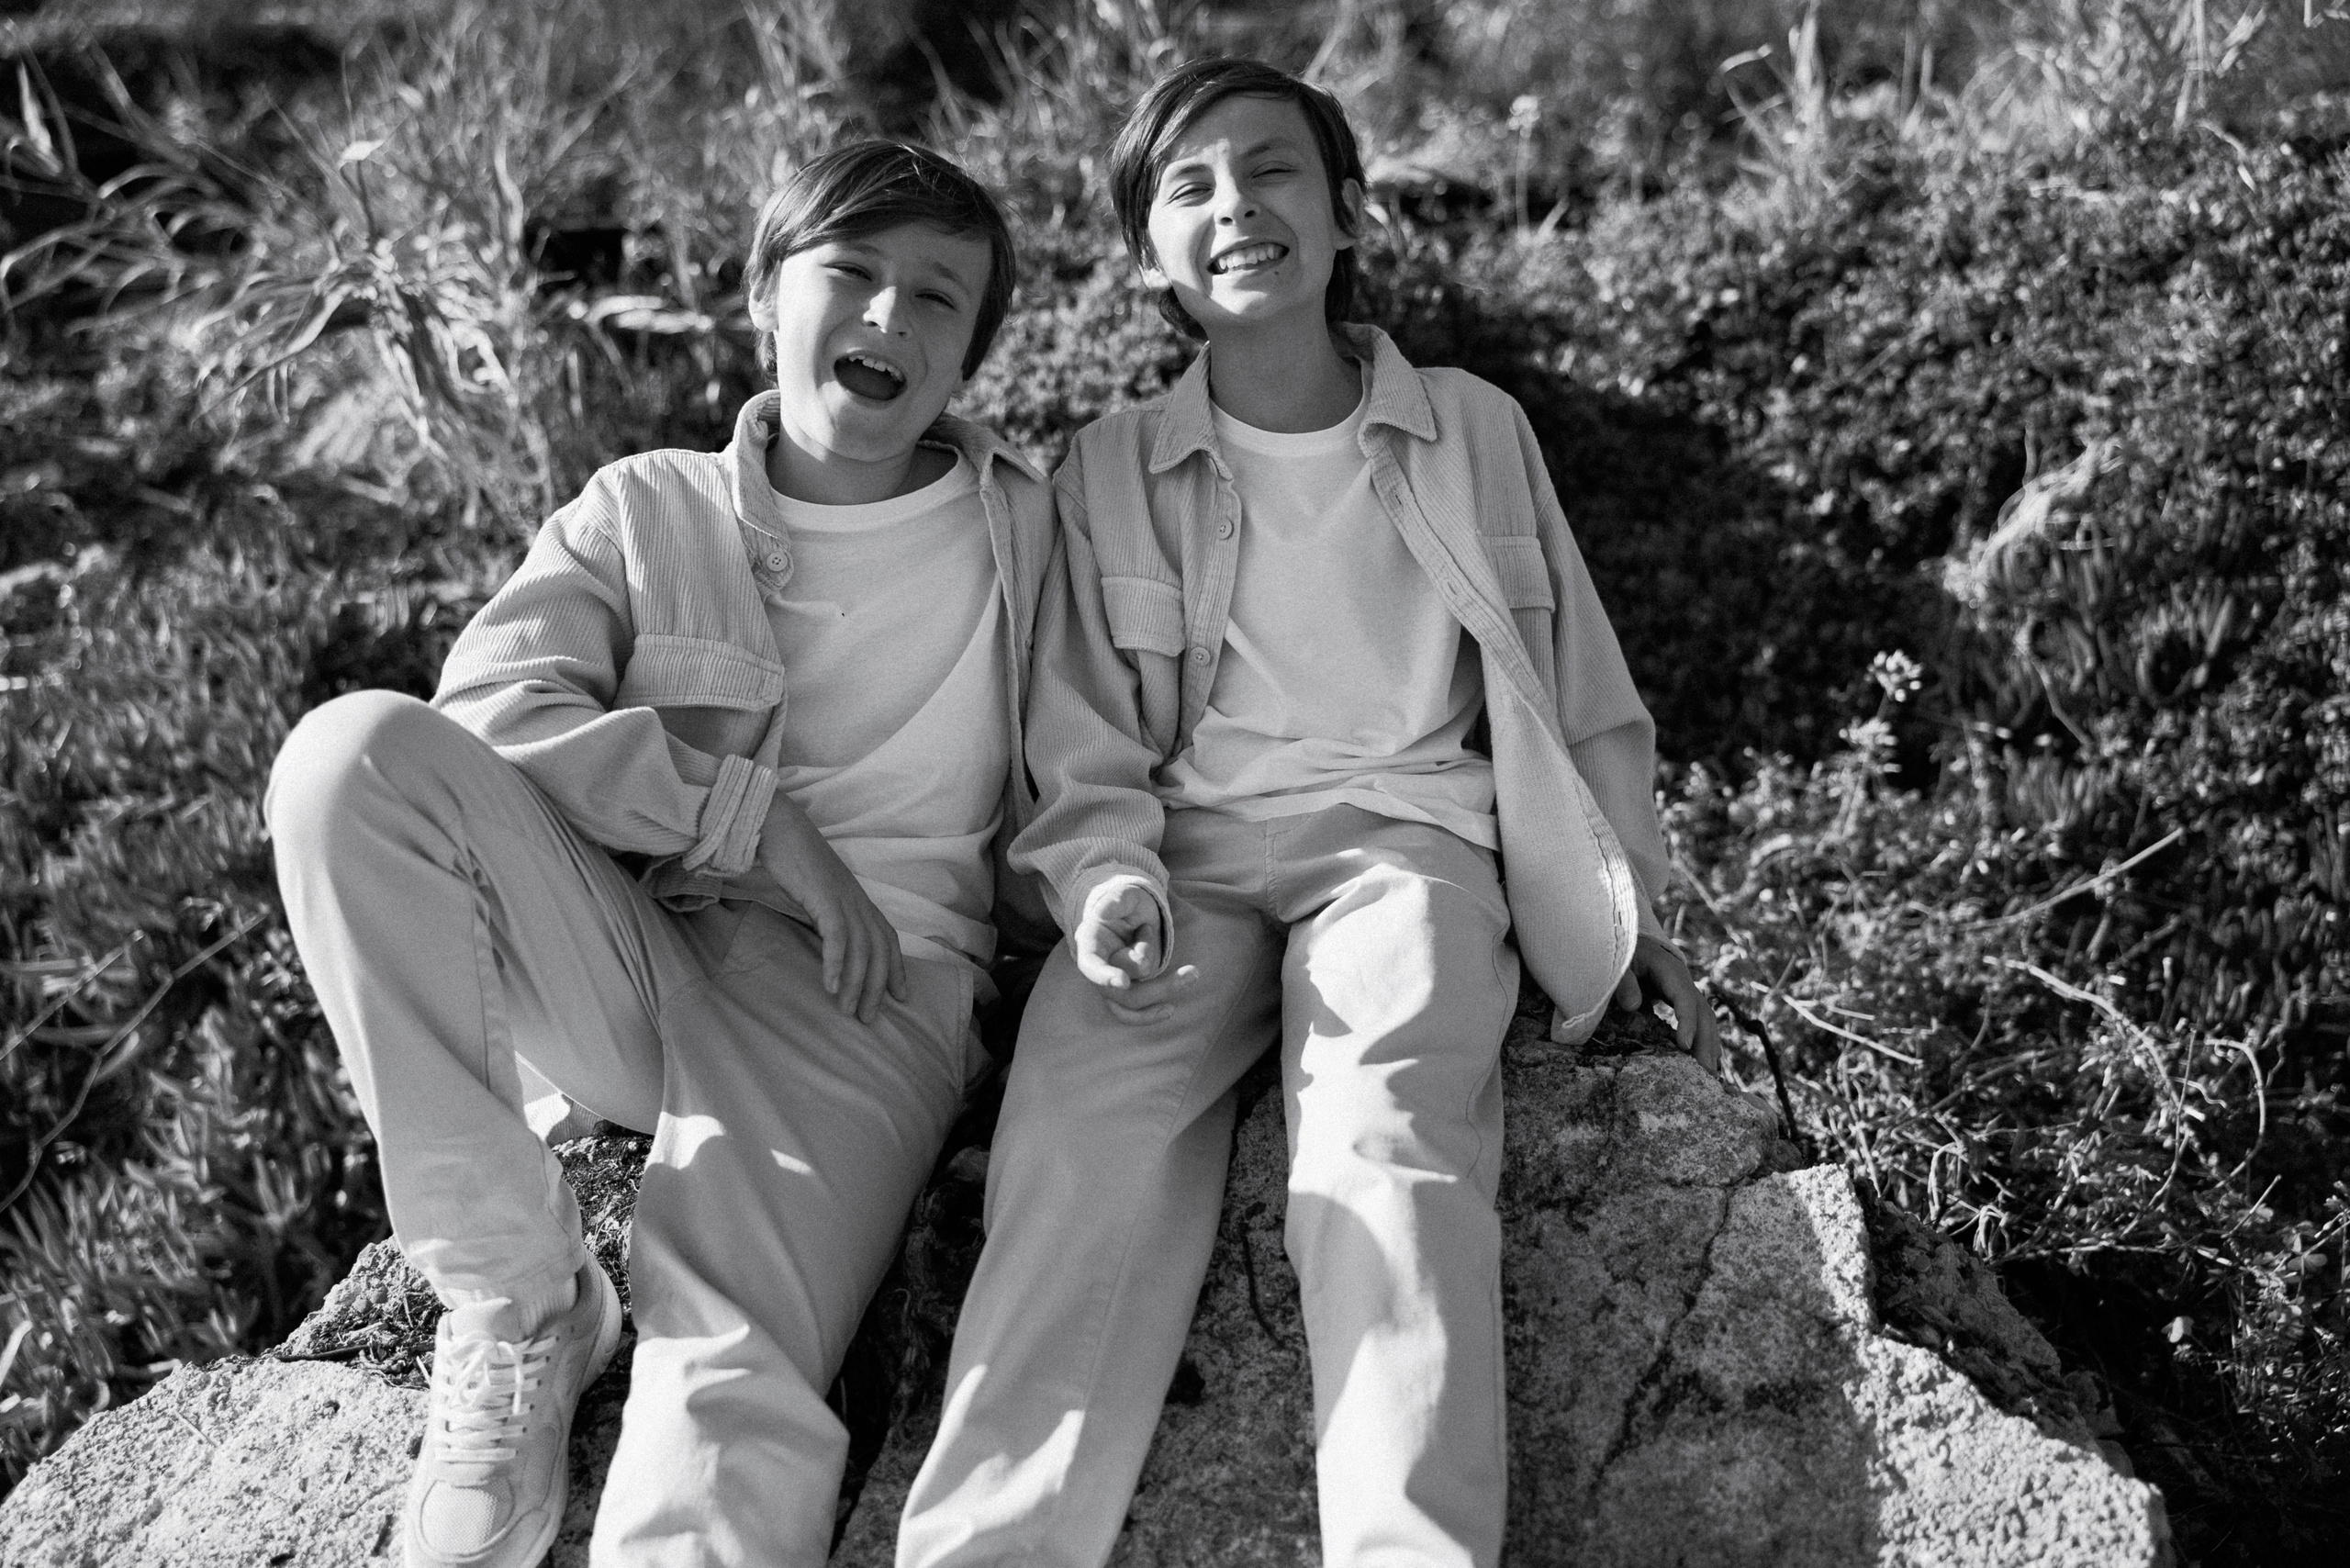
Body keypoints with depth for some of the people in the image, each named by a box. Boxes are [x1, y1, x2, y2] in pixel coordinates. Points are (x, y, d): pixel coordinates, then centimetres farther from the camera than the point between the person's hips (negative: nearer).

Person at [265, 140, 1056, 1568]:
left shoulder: (1021, 523, 13)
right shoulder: (648, 509, 11)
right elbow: (489, 713, -5)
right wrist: (760, 814, -12)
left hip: (867, 990, -2)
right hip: (625, 965, 2)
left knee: (726, 1415, -29)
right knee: (359, 751, -26)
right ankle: (517, 1305, -17)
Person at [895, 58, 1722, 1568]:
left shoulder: (1477, 429, 12)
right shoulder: (1110, 471, 12)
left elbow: (1584, 691, 20)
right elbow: (1083, 748, 12)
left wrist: (1633, 909, 17)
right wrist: (1114, 878, -8)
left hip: (1404, 830, -1)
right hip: (1192, 849, 1)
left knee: (1384, 1123, -33)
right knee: (1077, 1124, -29)